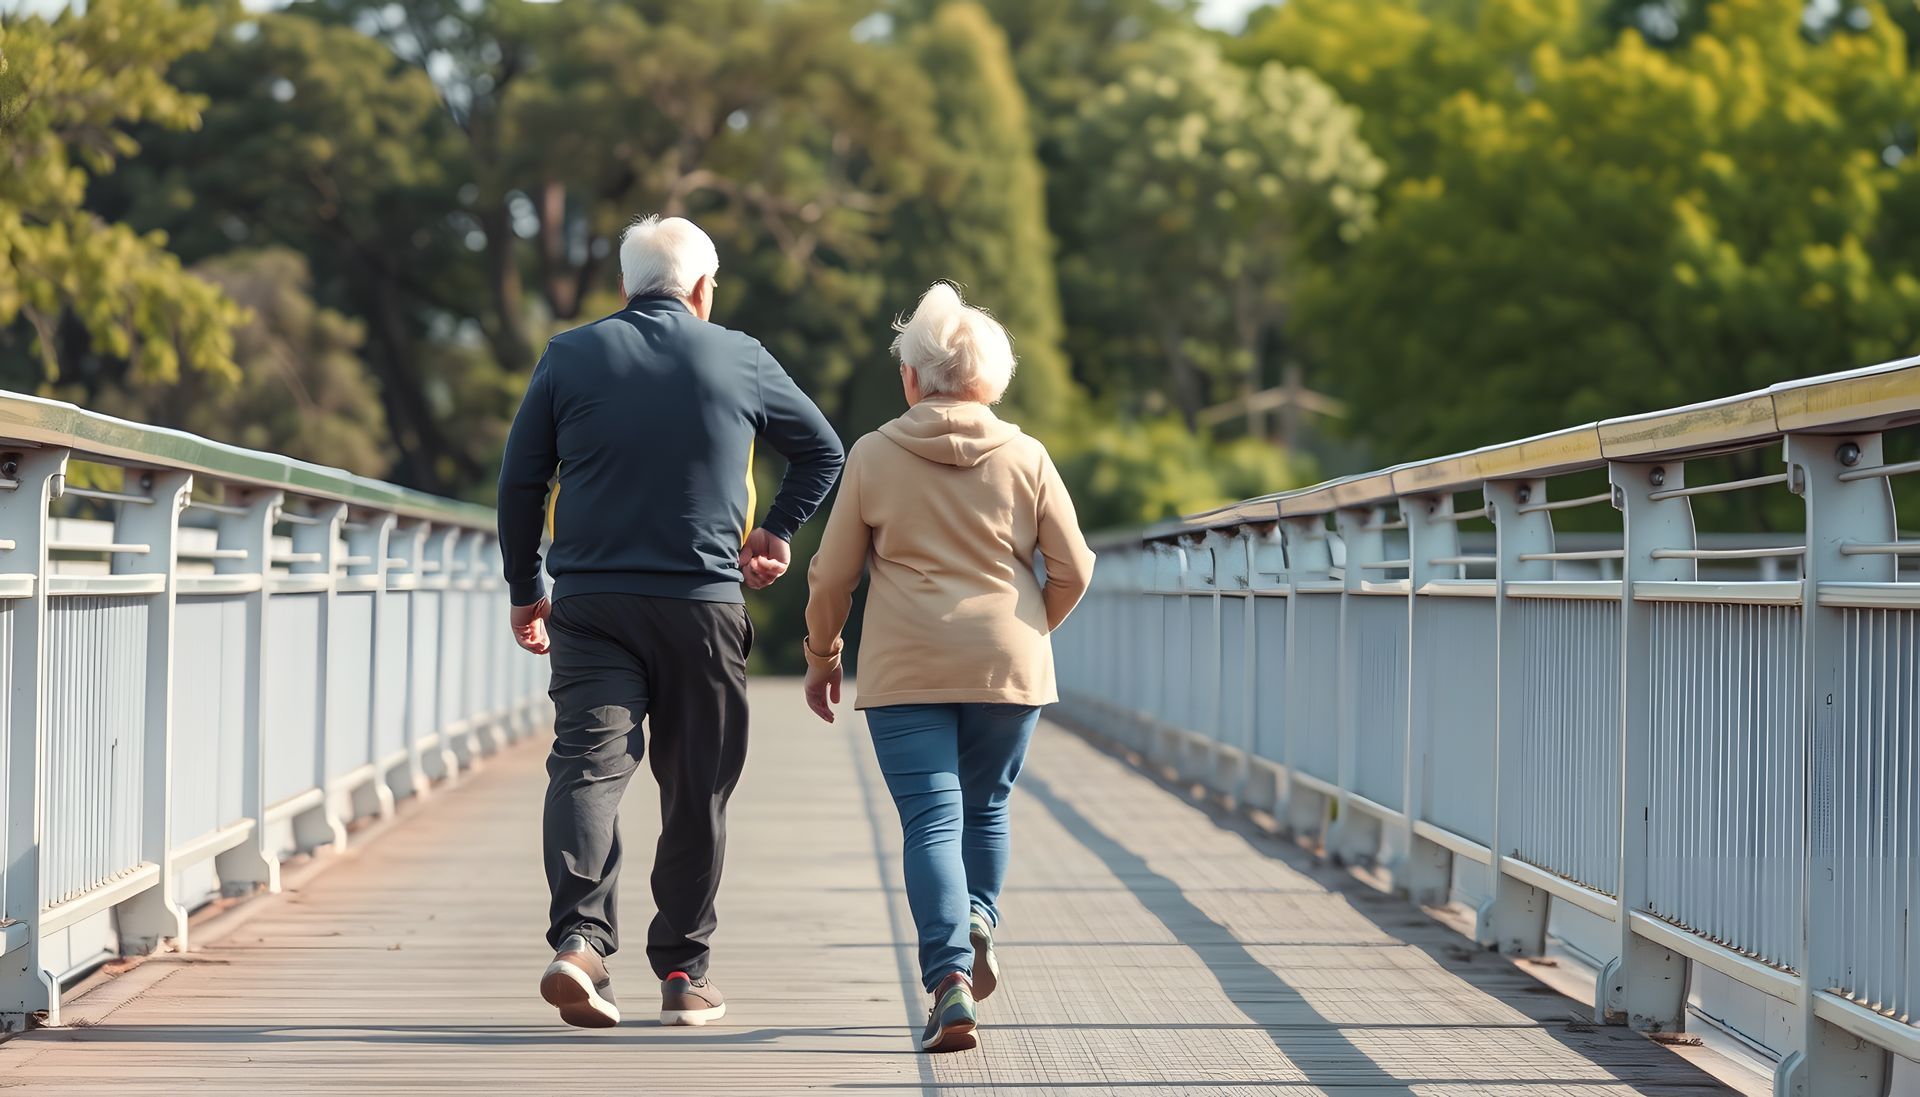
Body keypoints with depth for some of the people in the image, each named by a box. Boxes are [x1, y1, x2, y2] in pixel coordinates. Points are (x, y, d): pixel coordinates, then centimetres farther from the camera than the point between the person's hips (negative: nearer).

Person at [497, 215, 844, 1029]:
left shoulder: (569, 356, 5)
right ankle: (683, 973, 13)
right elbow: (824, 451, 15)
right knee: (697, 788, 8)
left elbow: (519, 481, 5)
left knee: (588, 762, -7)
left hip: (588, 603, 0)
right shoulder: (738, 360, 5)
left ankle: (578, 938, -27)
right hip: (703, 605, 0)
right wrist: (777, 531, 22)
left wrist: (523, 589, 14)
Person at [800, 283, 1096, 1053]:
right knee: (985, 806, 21)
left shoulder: (874, 455, 0)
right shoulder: (1025, 458, 3)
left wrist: (822, 656, 17)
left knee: (931, 819, -2)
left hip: (905, 670, -1)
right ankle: (977, 921, -1)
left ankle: (950, 977, -17)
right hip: (1007, 667, 2)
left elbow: (831, 575, 3)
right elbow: (1073, 570, 5)